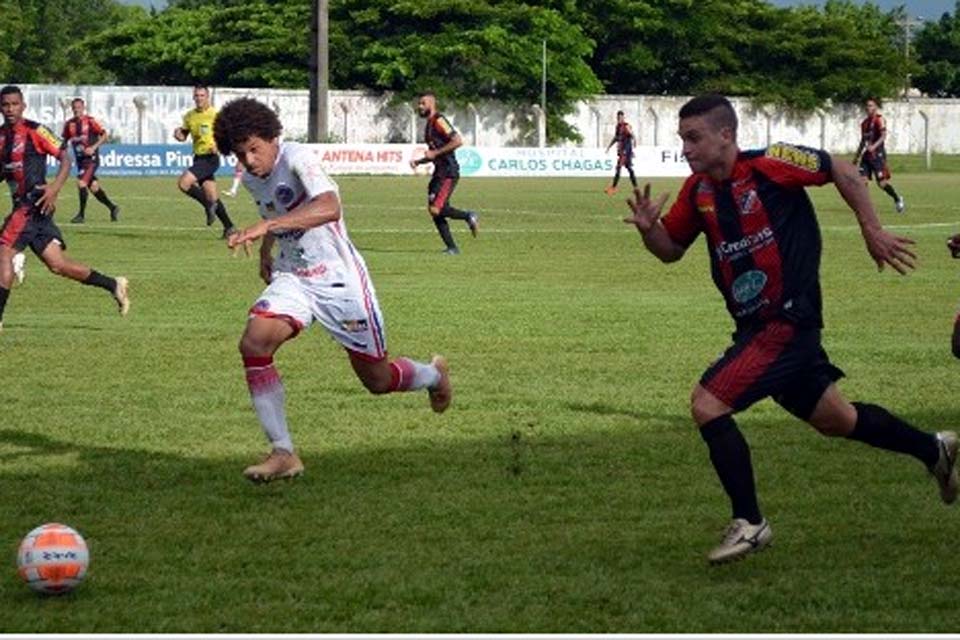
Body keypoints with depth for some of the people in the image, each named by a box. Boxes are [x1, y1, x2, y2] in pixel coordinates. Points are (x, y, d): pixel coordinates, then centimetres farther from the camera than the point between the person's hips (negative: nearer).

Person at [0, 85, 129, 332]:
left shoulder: (34, 131, -7)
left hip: (34, 204, -7)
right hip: (22, 204, 7)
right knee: (56, 264, 6)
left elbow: (65, 158, -7)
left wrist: (55, 187, -19)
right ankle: (114, 285, 18)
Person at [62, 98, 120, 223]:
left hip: (91, 158, -6)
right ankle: (113, 208, 25)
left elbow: (104, 135, -7)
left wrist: (93, 148, -18)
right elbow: (65, 140, 17)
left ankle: (82, 214, -10)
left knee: (81, 182, -18)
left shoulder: (90, 122, -9)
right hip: (80, 159, 6)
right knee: (93, 186, 9)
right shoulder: (69, 124, 6)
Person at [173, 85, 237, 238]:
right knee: (211, 195, 8)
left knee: (183, 183, -21)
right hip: (198, 157, 7)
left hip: (210, 158, -7)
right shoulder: (189, 116, 10)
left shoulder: (215, 115, -10)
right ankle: (229, 227, 16)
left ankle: (209, 205, -4)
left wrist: (219, 145, -23)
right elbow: (184, 136, 19)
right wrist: (178, 134, -4)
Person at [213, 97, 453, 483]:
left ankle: (433, 375, 42)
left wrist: (266, 227, -49)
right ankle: (283, 453, -18)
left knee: (378, 381, 4)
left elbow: (329, 207, -41)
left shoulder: (298, 158, -21)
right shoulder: (251, 179, 4)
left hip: (339, 279, -6)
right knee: (253, 343, -22)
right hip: (292, 278, 6)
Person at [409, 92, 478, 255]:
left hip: (449, 172, -10)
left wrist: (435, 153, -18)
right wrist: (418, 162, 14)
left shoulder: (439, 120, -11)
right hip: (439, 172, 10)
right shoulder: (429, 124, 19)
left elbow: (457, 141, -21)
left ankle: (468, 216, 2)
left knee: (435, 209, -18)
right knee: (435, 212, 4)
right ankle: (452, 248, 9)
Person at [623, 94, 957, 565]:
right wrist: (648, 228, -8)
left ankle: (749, 523, -7)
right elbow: (671, 249, 13)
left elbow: (842, 172, -5)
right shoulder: (698, 191, 3)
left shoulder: (769, 165, -16)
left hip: (788, 320, -8)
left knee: (707, 403, -17)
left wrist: (873, 232, -3)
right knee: (835, 419, 20)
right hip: (754, 326, 8)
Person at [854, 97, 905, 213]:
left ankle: (898, 199, 16)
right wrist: (857, 156, 26)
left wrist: (874, 146, -33)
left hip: (877, 154, -7)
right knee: (862, 180, -8)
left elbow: (883, 136, -19)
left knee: (882, 183, -6)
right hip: (866, 155, 7)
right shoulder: (865, 122, 17)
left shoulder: (879, 119, -6)